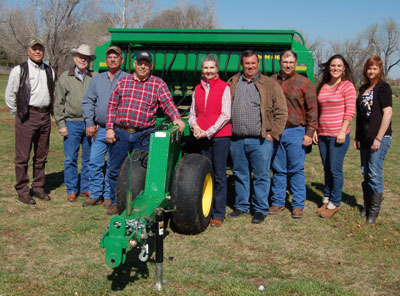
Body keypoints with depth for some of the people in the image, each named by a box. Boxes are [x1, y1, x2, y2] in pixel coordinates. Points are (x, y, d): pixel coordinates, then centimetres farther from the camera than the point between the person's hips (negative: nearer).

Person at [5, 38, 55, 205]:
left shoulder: (49, 71, 14)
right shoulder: (19, 70, -1)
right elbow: (9, 95, 2)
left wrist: (49, 111, 14)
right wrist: (18, 114, 3)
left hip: (45, 116, 5)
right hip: (27, 117, -5)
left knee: (41, 156, 10)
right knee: (23, 157, -3)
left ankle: (38, 188, 20)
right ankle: (22, 191, 4)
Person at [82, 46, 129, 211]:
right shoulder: (97, 79, 13)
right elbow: (88, 102, 13)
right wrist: (90, 123, 3)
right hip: (99, 129, 4)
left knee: (113, 165, 1)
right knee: (94, 162, 3)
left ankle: (109, 197, 13)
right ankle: (95, 194, 16)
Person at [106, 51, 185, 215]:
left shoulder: (158, 84, 4)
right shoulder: (123, 82, 10)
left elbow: (168, 103, -7)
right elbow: (112, 106, 10)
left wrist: (176, 118, -26)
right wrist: (109, 128, 2)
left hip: (143, 135, -2)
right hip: (120, 133, 2)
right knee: (115, 170, 8)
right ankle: (116, 202, 24)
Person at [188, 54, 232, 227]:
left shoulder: (224, 88, -2)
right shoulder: (197, 90, 13)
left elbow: (226, 115, -7)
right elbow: (193, 113, 16)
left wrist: (208, 132, -10)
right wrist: (195, 126, -5)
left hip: (220, 136, -4)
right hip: (203, 137, 5)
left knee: (219, 175, -2)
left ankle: (219, 214, 3)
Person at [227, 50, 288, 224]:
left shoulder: (270, 84, 2)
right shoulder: (232, 83, 11)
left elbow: (281, 111, 1)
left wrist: (273, 134, -6)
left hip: (261, 140, -3)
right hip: (237, 140, 3)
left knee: (261, 176, 2)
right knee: (240, 175, 13)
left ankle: (260, 210, 14)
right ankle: (241, 206, 28)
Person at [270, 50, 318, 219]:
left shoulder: (304, 83, 0)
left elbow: (312, 110, -1)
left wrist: (309, 133, -7)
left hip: (296, 132, -3)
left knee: (296, 170, 2)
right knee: (278, 170, 10)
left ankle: (298, 205, 11)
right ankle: (278, 202, 20)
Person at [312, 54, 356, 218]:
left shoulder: (347, 86, -4)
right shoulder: (322, 87, 13)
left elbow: (350, 111, -10)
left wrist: (342, 131, -16)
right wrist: (315, 130, 11)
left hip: (338, 135, -6)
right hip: (322, 135, 6)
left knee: (335, 169, -2)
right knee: (327, 169, 13)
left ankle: (335, 203, 8)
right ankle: (326, 199, 23)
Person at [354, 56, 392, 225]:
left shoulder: (383, 87, -6)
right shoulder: (363, 89, 15)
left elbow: (387, 113, -13)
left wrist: (379, 138, -16)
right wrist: (357, 137, 16)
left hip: (379, 137, -7)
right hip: (365, 138, 7)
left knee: (374, 174, -7)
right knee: (365, 172, 11)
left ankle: (374, 210, 3)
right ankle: (367, 206, 22)